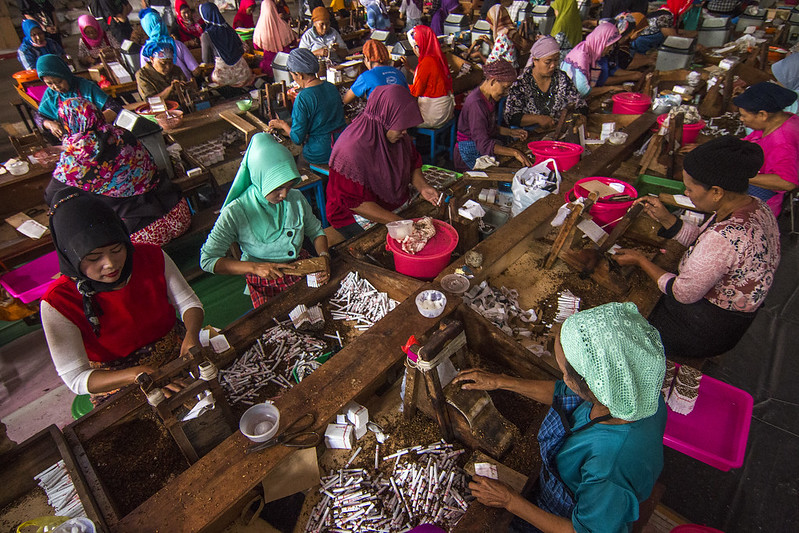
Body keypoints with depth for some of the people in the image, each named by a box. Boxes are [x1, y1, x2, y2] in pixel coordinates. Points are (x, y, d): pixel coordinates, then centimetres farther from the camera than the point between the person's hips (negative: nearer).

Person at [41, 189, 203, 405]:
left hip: (178, 355, 2)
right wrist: (139, 373, -32)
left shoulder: (152, 257, -9)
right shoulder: (58, 302, -15)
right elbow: (75, 378, -14)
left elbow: (189, 303, -1)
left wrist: (191, 337, -23)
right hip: (117, 384, -2)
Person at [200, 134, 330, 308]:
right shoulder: (235, 212, -17)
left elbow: (316, 231, 9)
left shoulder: (296, 198, -6)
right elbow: (207, 260, -14)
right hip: (264, 283, -3)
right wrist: (255, 267, -26)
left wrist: (324, 256, -12)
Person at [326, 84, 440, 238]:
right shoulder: (350, 150, -26)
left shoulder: (399, 136, -4)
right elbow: (356, 203, -24)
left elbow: (414, 163, 14)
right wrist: (399, 222, -27)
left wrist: (422, 187, -8)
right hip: (362, 217, -7)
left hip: (399, 204, 7)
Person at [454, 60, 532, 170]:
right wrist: (514, 152, -35)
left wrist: (510, 132, 9)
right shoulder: (476, 104, -24)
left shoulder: (490, 98, 8)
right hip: (469, 156, -10)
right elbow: (483, 144, -31)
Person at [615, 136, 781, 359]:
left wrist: (641, 261, -12)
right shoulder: (755, 207, -7)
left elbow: (683, 294, -24)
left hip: (711, 330, -9)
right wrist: (665, 218, -5)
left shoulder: (725, 237, -36)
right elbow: (704, 245, 8)